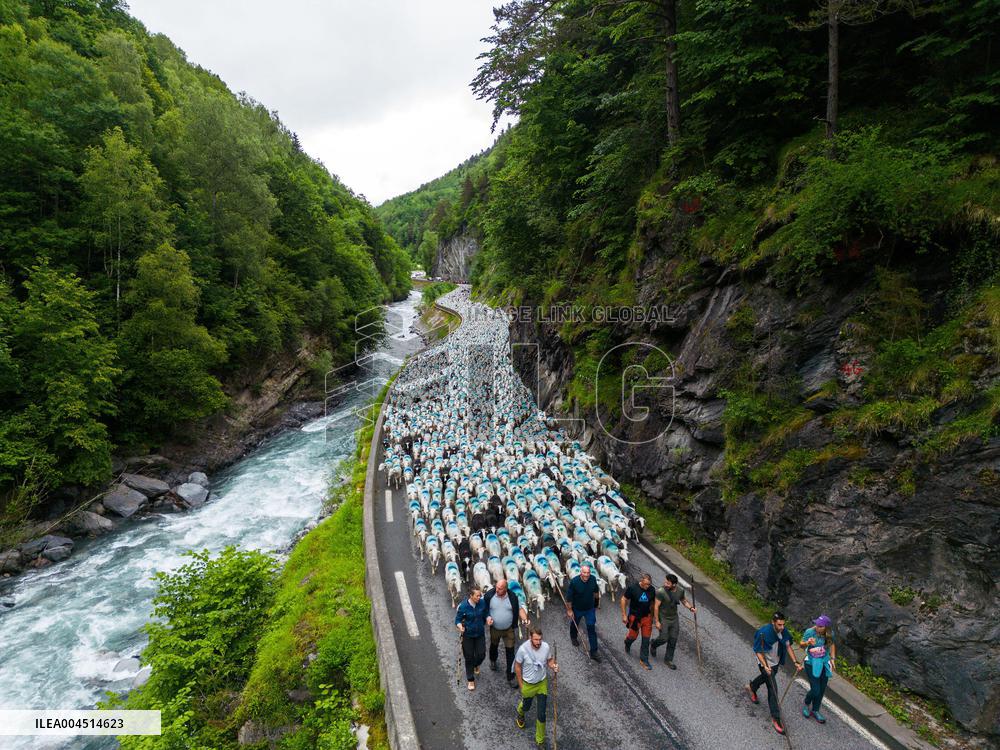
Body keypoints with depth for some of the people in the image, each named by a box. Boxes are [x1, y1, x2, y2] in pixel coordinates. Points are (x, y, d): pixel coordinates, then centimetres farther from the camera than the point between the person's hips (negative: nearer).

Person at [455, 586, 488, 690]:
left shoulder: (482, 603, -14)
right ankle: (471, 680, 27)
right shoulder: (463, 606, -22)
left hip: (480, 634, 3)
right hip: (468, 635, -2)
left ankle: (476, 665, 45)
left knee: (481, 654, 8)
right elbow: (458, 620, -14)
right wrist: (460, 626, -33)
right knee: (469, 657, 7)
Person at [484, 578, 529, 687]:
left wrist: (525, 619, -23)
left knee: (510, 652, 1)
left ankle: (510, 677, 13)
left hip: (509, 629, -1)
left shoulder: (512, 597, -17)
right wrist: (487, 617, -22)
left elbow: (520, 609, -7)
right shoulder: (489, 595, -19)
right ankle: (493, 661, 59)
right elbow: (484, 609, -5)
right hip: (494, 629, 1)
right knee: (494, 646, 26)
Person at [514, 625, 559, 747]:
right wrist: (521, 684, -6)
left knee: (541, 714, 4)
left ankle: (540, 740, 28)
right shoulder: (523, 649, -30)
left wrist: (553, 666, -25)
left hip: (542, 683, 1)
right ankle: (520, 713, 64)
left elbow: (549, 660, -3)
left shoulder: (546, 647, -23)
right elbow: (517, 667, -13)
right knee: (526, 707, 25)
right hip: (528, 684, -1)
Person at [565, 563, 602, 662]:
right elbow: (569, 597, -19)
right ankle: (573, 637, 57)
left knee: (592, 629, 0)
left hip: (590, 609, 1)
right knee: (574, 624, 25)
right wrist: (569, 610, -14)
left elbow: (596, 591, 3)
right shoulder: (574, 582, -30)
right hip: (577, 609, -1)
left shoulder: (593, 579, -19)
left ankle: (594, 652, 10)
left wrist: (596, 599, 17)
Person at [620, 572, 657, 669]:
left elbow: (653, 603, 6)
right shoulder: (632, 588, -19)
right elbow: (623, 599, -10)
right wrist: (624, 615, -9)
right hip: (634, 617, -2)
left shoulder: (652, 590, -9)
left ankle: (644, 660, 19)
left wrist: (652, 616, 11)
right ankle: (627, 643, 47)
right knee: (633, 635, 11)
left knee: (646, 639, 4)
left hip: (646, 617, 2)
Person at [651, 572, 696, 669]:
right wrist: (657, 621, -18)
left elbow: (683, 600, 11)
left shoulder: (680, 591, -9)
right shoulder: (661, 592, -25)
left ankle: (668, 660, 26)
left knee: (673, 639, 10)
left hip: (674, 618, 5)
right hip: (662, 618, -5)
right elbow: (656, 606, -20)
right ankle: (654, 644, 34)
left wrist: (691, 608, -7)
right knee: (664, 638, 0)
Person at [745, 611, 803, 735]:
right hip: (765, 663, -7)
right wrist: (765, 666, -34)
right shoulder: (764, 633, -33)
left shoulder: (783, 631, -15)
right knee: (773, 689, -9)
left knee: (767, 677, 31)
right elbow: (758, 652, -24)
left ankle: (751, 687, 60)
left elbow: (788, 646, -2)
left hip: (776, 662, 7)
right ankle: (776, 718, 3)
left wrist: (796, 662, -10)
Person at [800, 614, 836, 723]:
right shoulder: (810, 632, -23)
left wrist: (832, 658, 6)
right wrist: (807, 643, -32)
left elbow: (832, 645, 10)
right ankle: (807, 704, 27)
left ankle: (815, 711, 35)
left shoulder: (830, 634, -11)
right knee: (815, 690, -6)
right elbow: (801, 644, -11)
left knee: (822, 690, 12)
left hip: (824, 663, 4)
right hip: (811, 664, -4)